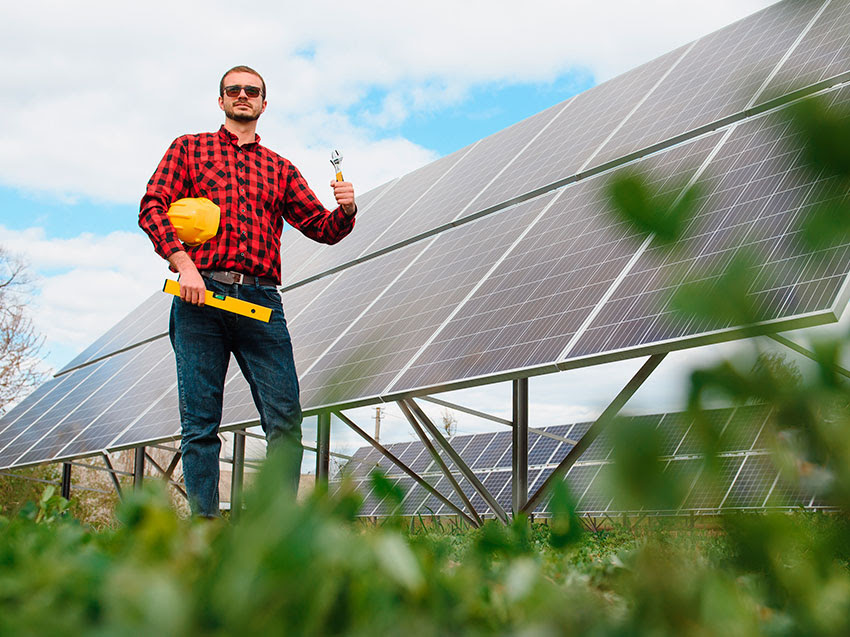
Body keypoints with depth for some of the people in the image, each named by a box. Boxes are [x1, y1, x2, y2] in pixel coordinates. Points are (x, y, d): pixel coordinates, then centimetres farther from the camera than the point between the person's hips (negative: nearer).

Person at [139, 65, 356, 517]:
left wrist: (345, 210, -5)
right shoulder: (189, 148, 18)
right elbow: (152, 207, 5)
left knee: (286, 415, -10)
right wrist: (183, 263, -11)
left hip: (261, 299, 2)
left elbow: (322, 228, 19)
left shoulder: (281, 169, 24)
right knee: (200, 421, -3)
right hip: (199, 294, -1)